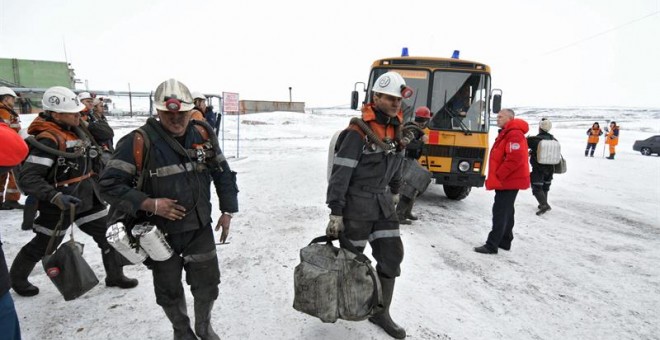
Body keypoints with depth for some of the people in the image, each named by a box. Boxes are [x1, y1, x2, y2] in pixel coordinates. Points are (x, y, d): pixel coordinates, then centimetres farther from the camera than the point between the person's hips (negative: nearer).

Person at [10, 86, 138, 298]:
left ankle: (115, 275, 22)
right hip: (59, 206, -7)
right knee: (44, 245, 14)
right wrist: (56, 197, -38)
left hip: (87, 199, 7)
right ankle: (17, 278, 41)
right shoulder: (47, 140, -23)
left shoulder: (75, 131, 3)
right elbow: (27, 177, -28)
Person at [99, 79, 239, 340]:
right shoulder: (139, 141, -17)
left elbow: (222, 173, 6)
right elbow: (109, 184, -15)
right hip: (160, 233, -2)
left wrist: (227, 210, 5)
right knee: (169, 290, 17)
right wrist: (149, 204, -25)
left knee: (208, 283, 13)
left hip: (200, 228, 3)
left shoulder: (203, 134, -4)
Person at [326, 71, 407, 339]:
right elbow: (339, 173, -20)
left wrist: (395, 192, 27)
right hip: (356, 203, -6)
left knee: (391, 256, 6)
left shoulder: (396, 129, 5)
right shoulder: (358, 131, -19)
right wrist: (335, 212, -21)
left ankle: (380, 312, 22)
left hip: (382, 203, 7)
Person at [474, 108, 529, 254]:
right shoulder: (506, 133, 18)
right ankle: (505, 241, 27)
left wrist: (498, 175, -21)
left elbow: (515, 159, -27)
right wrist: (496, 176, 18)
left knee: (500, 212, -10)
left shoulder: (514, 134, -17)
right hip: (507, 180, 11)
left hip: (508, 181, -11)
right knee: (506, 211, 17)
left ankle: (491, 245, -8)